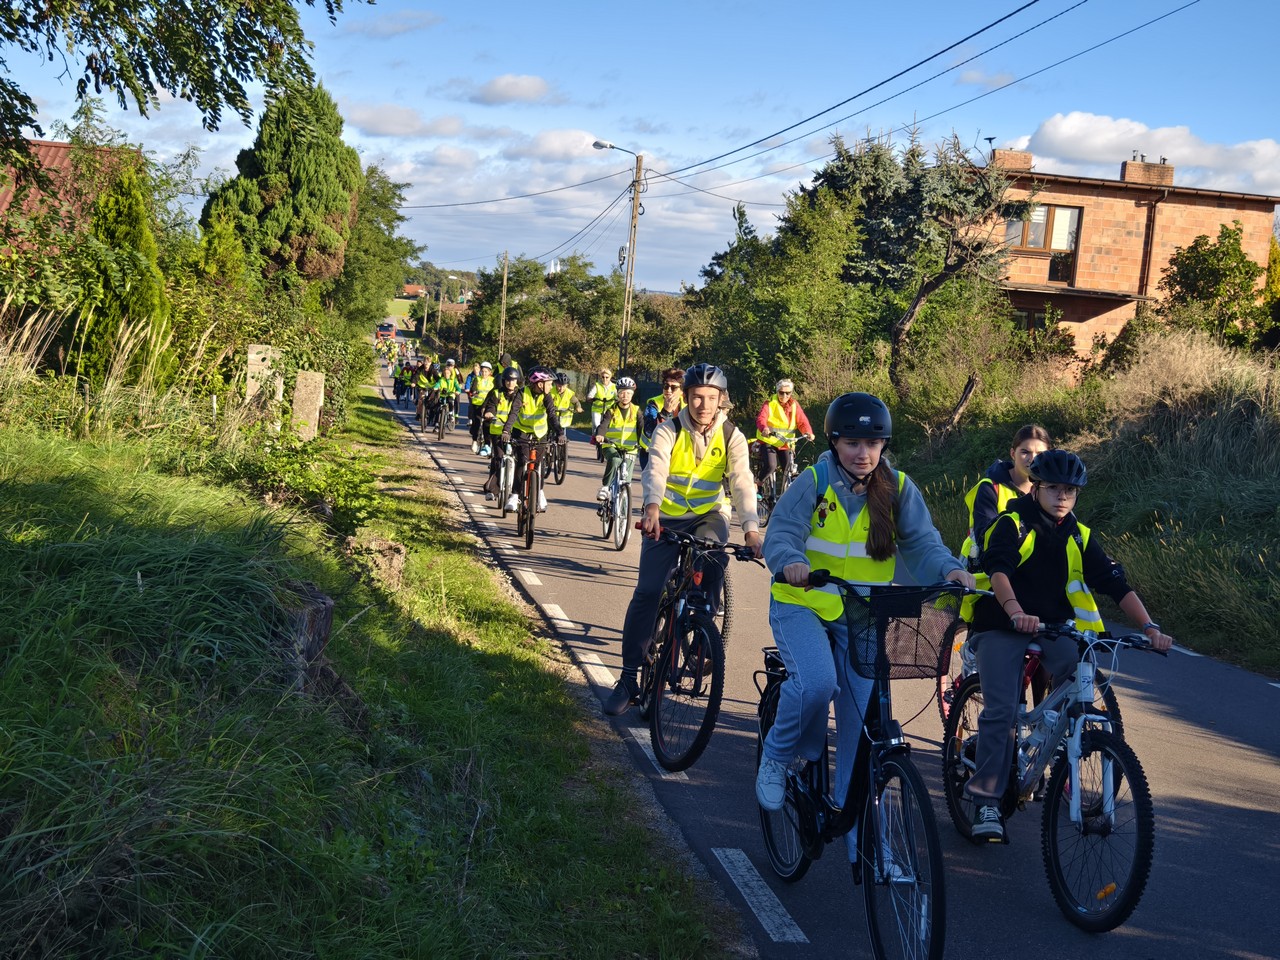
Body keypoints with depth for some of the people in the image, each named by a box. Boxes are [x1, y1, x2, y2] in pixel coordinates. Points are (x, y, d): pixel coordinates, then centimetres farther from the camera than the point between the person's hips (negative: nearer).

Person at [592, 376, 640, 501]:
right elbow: (603, 424, -17)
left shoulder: (636, 411, 4)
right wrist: (599, 435, -39)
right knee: (614, 459, -36)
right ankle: (605, 487, -26)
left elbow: (641, 428, -8)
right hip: (610, 445, -2)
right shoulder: (611, 410, 0)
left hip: (629, 448, 2)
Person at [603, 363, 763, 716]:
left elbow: (742, 482, -23)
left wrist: (751, 527, -40)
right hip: (666, 518, 0)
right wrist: (652, 507, -51)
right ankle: (628, 678, -1)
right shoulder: (669, 431, -13)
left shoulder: (732, 437, -10)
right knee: (647, 592, -10)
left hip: (708, 515, 0)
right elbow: (655, 470, -30)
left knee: (713, 556, -34)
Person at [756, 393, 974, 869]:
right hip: (803, 605, -2)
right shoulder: (812, 484, -11)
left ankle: (864, 842, 12)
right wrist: (792, 563, -43)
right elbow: (780, 536, -20)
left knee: (864, 726, -1)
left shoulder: (898, 489, -4)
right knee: (817, 682, -31)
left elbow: (922, 541, -10)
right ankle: (778, 756, 0)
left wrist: (951, 570, -31)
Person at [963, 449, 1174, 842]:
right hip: (1002, 628, -4)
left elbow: (1117, 585, -4)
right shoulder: (1013, 523, -11)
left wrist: (1149, 626, -19)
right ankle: (986, 799, -10)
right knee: (1000, 709, -20)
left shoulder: (1079, 537, 3)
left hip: (1054, 627, 4)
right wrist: (1017, 613, -48)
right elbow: (998, 569, -29)